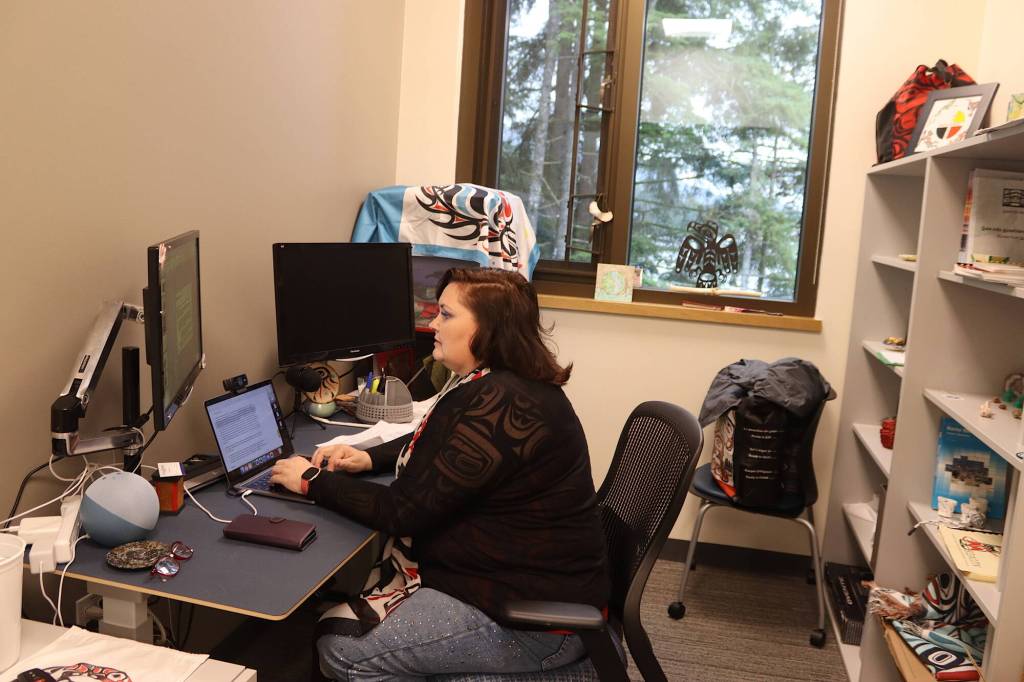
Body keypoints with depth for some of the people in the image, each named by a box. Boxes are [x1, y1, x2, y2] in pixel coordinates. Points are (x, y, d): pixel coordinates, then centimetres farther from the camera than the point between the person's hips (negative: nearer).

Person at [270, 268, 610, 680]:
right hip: (521, 575, 10)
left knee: (341, 647, -8)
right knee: (338, 616, 10)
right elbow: (434, 446, 23)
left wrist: (314, 481, -9)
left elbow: (403, 512, -23)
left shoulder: (499, 406, -27)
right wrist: (369, 459, 6)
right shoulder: (496, 385, 7)